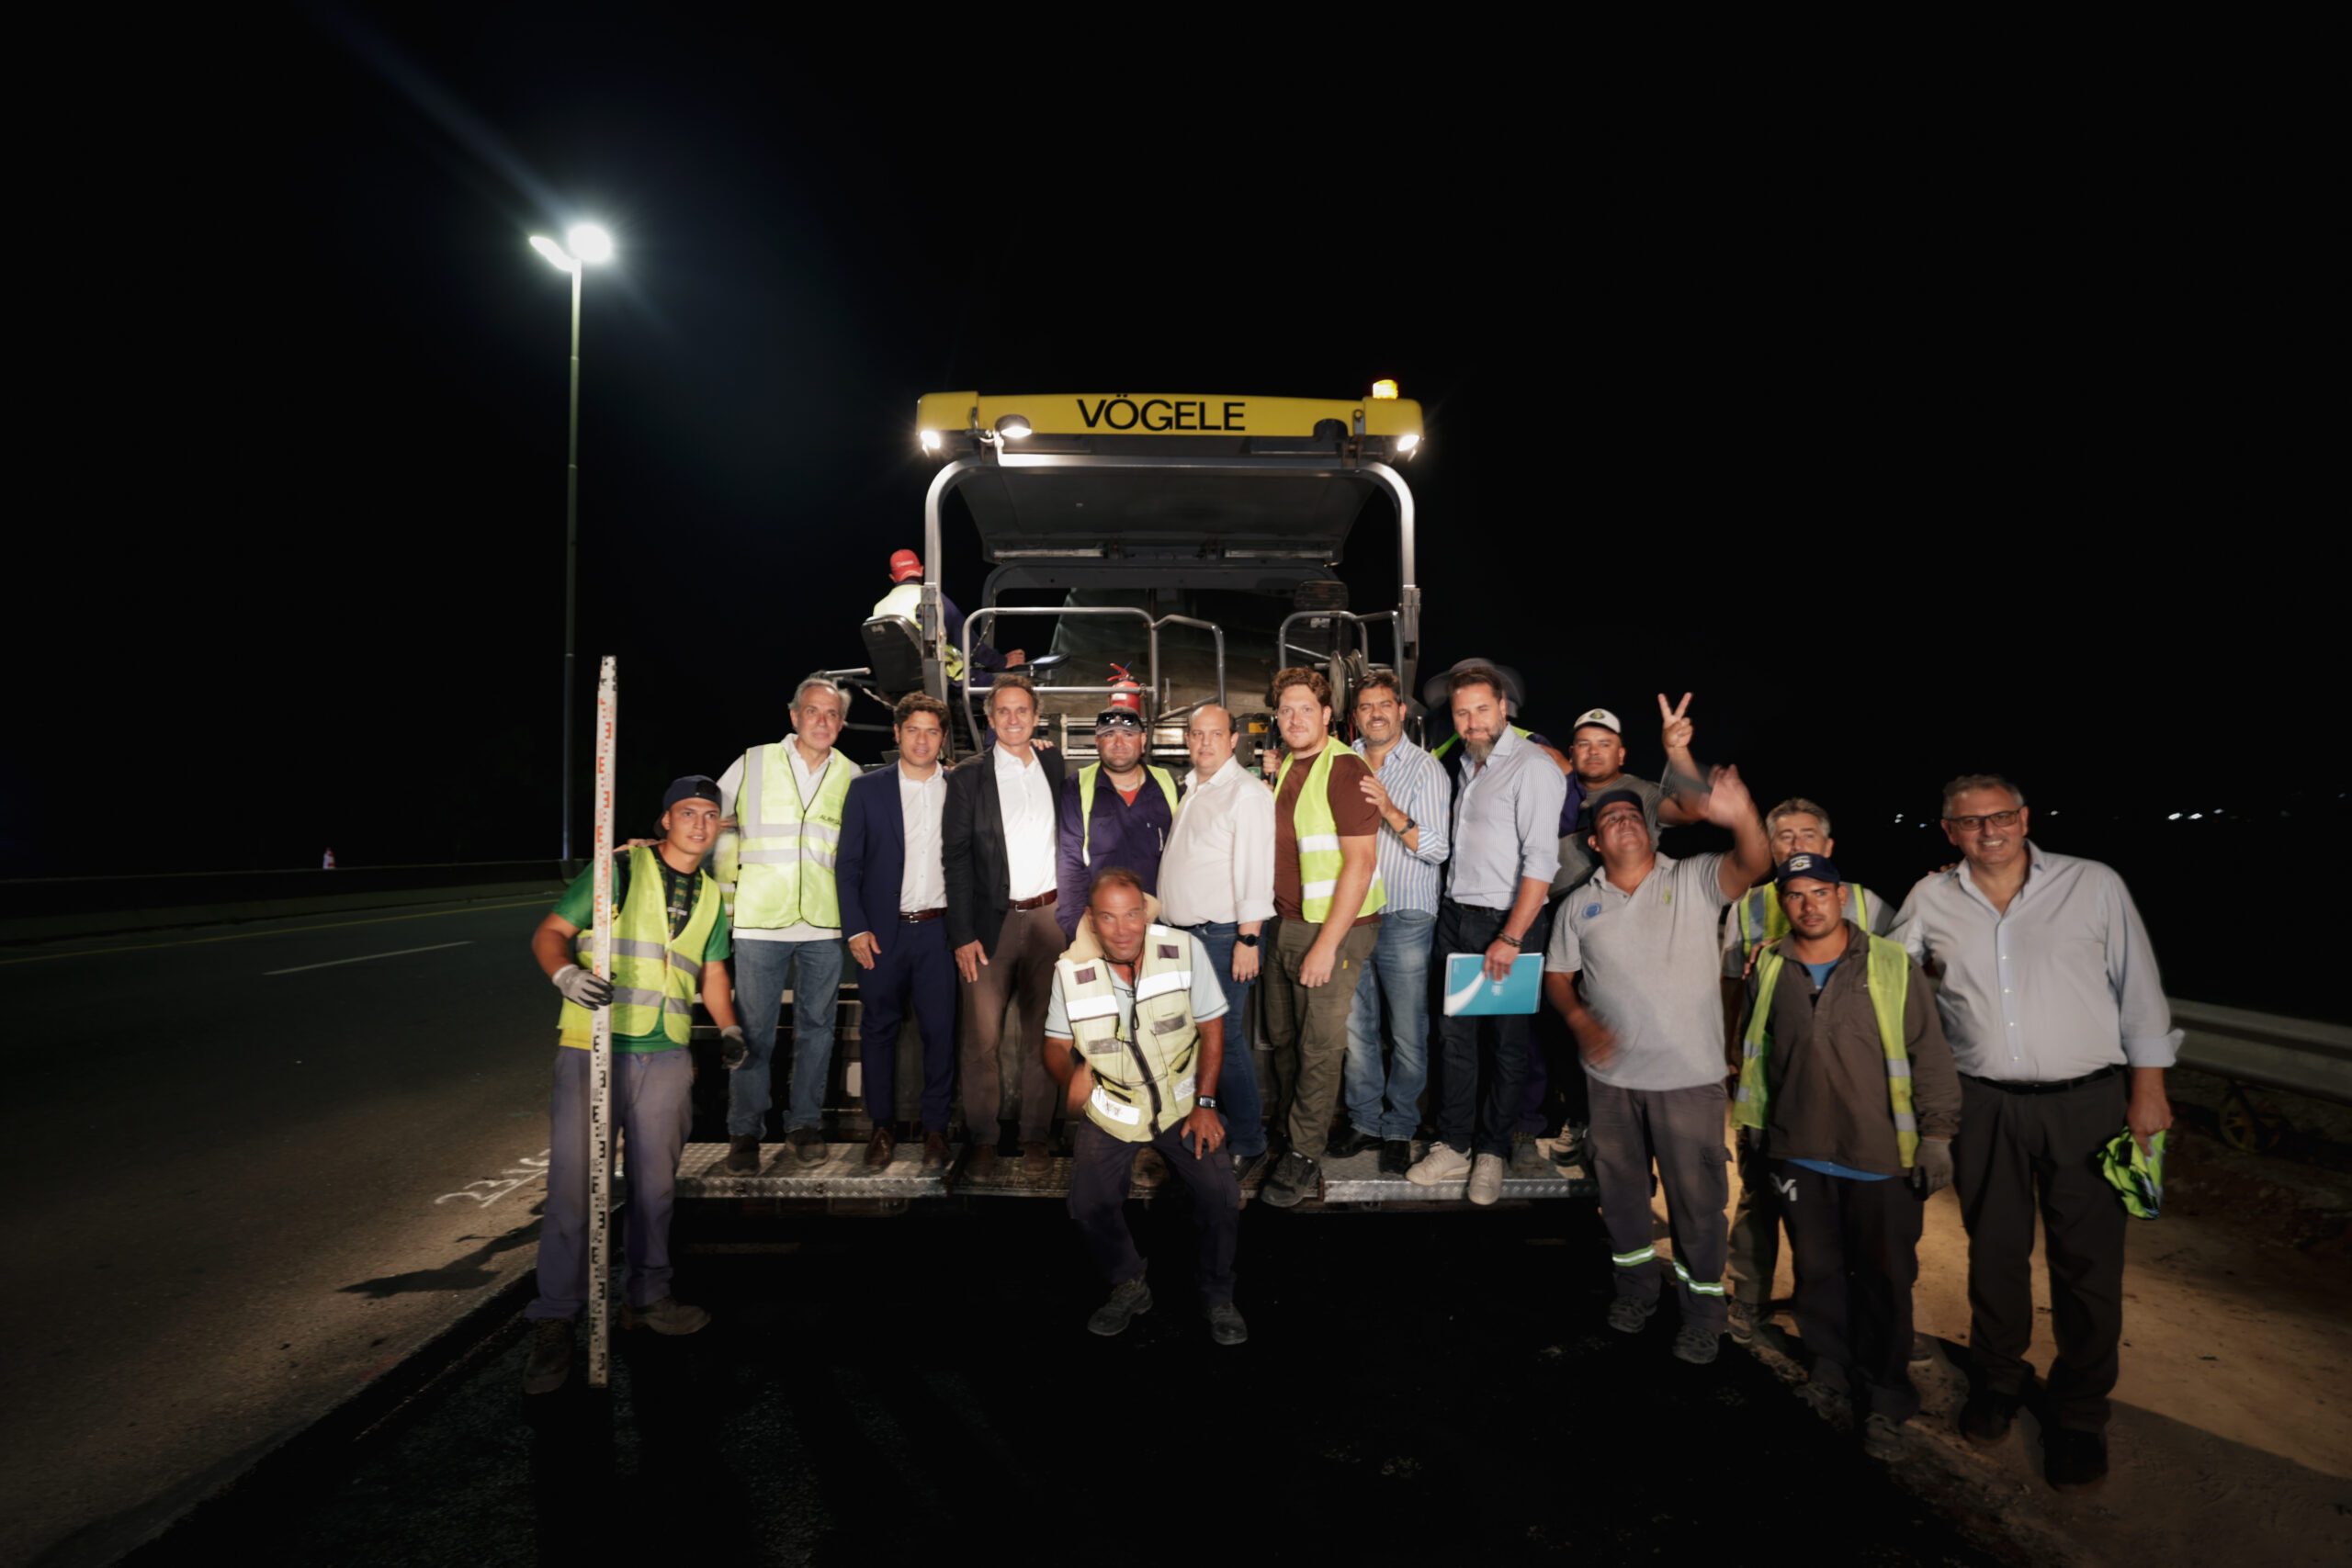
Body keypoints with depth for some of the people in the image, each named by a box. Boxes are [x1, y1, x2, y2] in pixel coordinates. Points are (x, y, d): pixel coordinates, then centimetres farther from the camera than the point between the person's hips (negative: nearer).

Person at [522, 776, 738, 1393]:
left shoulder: (711, 897, 15)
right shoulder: (617, 870, 0)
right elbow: (548, 934, 0)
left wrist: (729, 1028, 12)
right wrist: (566, 973, -20)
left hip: (666, 1056, 5)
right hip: (593, 1047, -4)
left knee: (655, 1183, 11)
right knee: (573, 1183, -6)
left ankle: (645, 1296, 27)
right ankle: (553, 1322, 5)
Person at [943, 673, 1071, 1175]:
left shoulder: (1055, 766, 10)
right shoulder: (968, 776, 1)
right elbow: (955, 858, -1)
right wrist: (962, 934, -8)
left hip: (1048, 917, 2)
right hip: (992, 921, -2)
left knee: (1043, 1034, 7)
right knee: (982, 1036, 0)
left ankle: (1034, 1139, 19)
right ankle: (982, 1139, 14)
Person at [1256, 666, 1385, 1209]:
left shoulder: (1344, 770, -14)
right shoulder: (1285, 768, 11)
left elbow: (1360, 862, -19)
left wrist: (1327, 943, -20)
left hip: (1335, 927, -7)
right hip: (1287, 922, 8)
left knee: (1320, 1046, 0)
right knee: (1282, 1036, 14)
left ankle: (1305, 1157, 12)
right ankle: (1298, 1129, 31)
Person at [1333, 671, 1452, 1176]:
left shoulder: (1426, 768, -3)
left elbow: (1437, 849, -10)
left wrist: (1391, 811, -24)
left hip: (1405, 920, -4)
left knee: (1408, 1033, 3)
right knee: (1355, 1025, 9)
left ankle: (1399, 1129, 18)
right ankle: (1364, 1122, 23)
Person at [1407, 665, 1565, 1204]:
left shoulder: (1532, 767, -12)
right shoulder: (1468, 764, 13)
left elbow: (1540, 860, -18)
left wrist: (1511, 938, -21)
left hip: (1506, 921, -6)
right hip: (1456, 917, 7)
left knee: (1504, 1042, 5)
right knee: (1457, 1034, 9)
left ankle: (1492, 1152, 19)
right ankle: (1453, 1146, 19)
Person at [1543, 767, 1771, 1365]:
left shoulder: (1694, 880, -3)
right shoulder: (1580, 905, 5)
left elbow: (1754, 866, -22)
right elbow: (1557, 975, 10)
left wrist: (1742, 818, -43)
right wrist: (1582, 1022, -9)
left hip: (1689, 1074, -3)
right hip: (1611, 1074, 3)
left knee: (1696, 1194, 6)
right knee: (1620, 1186, 16)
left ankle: (1702, 1311, 25)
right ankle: (1637, 1286, 38)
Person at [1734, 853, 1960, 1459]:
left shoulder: (1892, 965, -4)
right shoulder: (1768, 970, 4)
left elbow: (1930, 1054, -1)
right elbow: (1753, 1051, 16)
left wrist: (1936, 1135, -4)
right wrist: (1750, 1120, 19)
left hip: (1882, 1156, -2)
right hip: (1799, 1152, 3)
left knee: (1884, 1278, 4)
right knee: (1817, 1267, 13)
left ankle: (1883, 1402, 18)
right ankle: (1829, 1364, 34)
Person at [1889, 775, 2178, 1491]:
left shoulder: (2095, 886, -3)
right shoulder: (1930, 901, 1)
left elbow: (2139, 991, 2)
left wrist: (2148, 1089, 0)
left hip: (2087, 1101, -1)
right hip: (1985, 1105, 2)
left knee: (2088, 1261, 4)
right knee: (1994, 1250, 14)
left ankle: (2078, 1413, 22)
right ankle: (1996, 1380, 34)